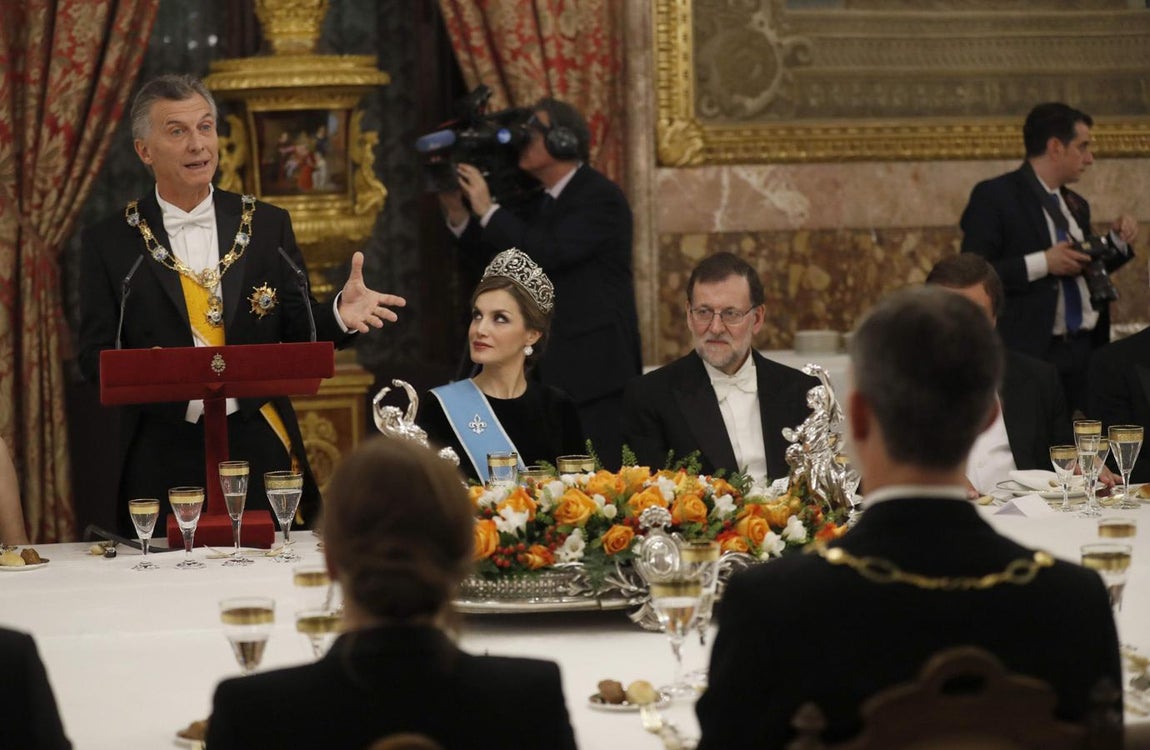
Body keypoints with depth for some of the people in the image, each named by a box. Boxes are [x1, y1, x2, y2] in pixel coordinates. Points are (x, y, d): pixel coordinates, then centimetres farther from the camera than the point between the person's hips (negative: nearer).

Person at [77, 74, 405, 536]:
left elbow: (298, 332, 9)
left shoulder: (268, 226, 8)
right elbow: (96, 356, 1)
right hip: (166, 463, -1)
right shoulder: (110, 243, 3)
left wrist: (339, 316, -13)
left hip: (262, 450, 1)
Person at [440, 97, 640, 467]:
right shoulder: (539, 203, 17)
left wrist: (488, 210, -16)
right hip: (552, 370, 8)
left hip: (596, 368, -8)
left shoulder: (601, 198, -9)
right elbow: (490, 261, 15)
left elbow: (548, 254, -22)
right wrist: (457, 212, 2)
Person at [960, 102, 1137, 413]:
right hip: (1031, 353, -7)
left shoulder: (1076, 205, 18)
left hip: (1085, 352, 7)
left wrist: (1117, 241, 11)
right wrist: (1041, 263, -19)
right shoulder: (994, 197, -6)